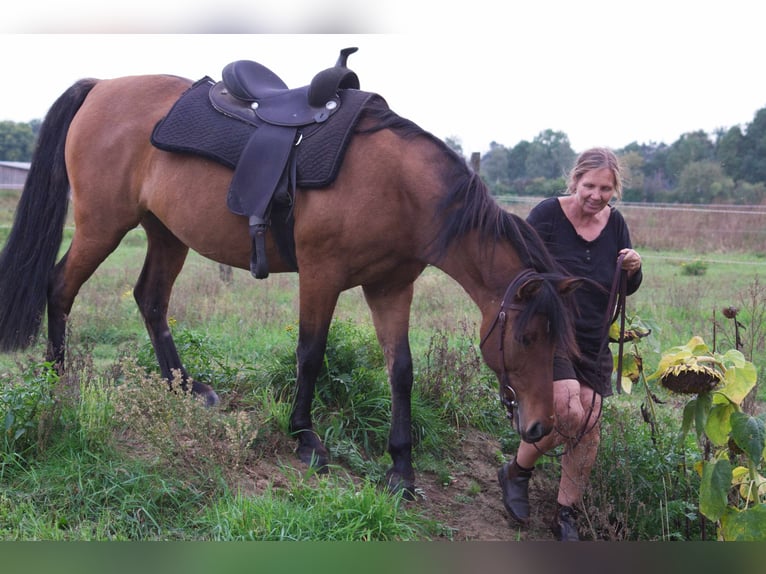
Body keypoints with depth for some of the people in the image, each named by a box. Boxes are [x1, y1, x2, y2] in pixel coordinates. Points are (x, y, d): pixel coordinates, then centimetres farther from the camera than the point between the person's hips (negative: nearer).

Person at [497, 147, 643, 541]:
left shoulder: (615, 223, 4)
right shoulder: (548, 214, -11)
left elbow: (627, 289, 13)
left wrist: (633, 269, -9)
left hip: (591, 342, 5)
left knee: (589, 424, 0)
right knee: (568, 413, -21)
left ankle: (566, 516, 15)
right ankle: (516, 472, 8)